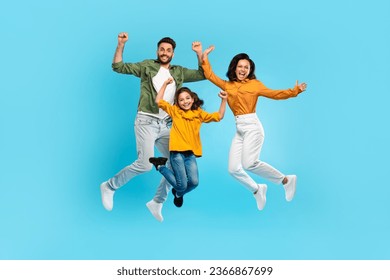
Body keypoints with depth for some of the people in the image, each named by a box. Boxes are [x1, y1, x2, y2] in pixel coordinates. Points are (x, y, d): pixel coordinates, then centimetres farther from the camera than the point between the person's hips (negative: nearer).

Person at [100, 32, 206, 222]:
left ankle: (157, 202, 14)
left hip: (166, 125, 5)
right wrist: (121, 44, -6)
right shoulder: (147, 66, 7)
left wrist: (199, 53, 3)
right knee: (145, 164, -19)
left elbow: (203, 75, 13)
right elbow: (118, 67, 5)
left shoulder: (179, 72, 16)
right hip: (146, 122, -5)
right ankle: (109, 187, 3)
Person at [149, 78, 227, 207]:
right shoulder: (175, 111, 6)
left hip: (191, 154, 3)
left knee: (194, 182, -11)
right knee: (182, 185, -7)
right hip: (177, 153, -3)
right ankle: (160, 165, 19)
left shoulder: (199, 113, 12)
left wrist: (223, 100, 2)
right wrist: (165, 84, -3)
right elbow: (158, 101, -1)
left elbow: (218, 116, 12)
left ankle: (179, 194, 25)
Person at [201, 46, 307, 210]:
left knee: (249, 163, -24)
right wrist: (205, 57, 22)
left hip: (252, 126, -5)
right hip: (239, 130, 5)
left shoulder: (255, 84, 5)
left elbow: (275, 94, -2)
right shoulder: (228, 85, 16)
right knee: (233, 169, -2)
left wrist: (295, 91, -11)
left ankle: (286, 180, -6)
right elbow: (210, 76, 22)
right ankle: (257, 190, 22)